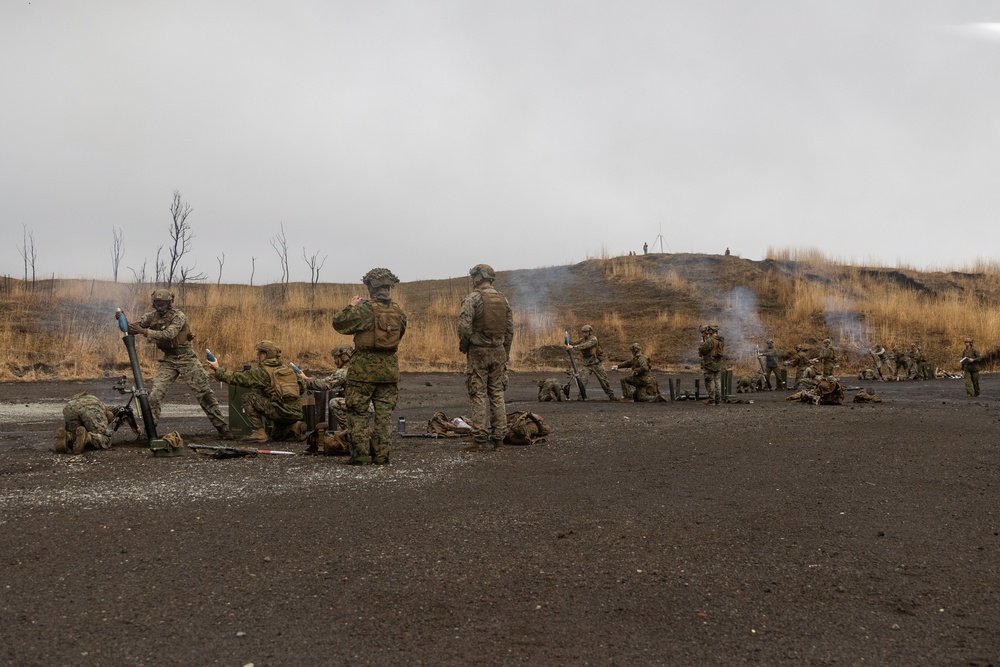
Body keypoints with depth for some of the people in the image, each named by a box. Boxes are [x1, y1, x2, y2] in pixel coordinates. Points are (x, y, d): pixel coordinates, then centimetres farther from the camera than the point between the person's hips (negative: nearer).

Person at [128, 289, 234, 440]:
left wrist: (144, 331, -35)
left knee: (204, 392, -3)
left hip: (186, 358, -4)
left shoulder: (179, 316, -15)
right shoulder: (152, 316, 2)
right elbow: (134, 327, -1)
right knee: (155, 394, -10)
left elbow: (168, 335, -29)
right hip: (168, 360, 4)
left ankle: (223, 427, 4)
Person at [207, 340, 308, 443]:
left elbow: (238, 378, -4)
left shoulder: (263, 371, -5)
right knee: (276, 435, 31)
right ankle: (295, 428, 3)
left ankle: (260, 433, -3)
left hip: (280, 411, -8)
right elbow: (302, 386, 15)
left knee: (248, 398, 1)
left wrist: (217, 369, 7)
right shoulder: (287, 366, 14)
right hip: (297, 413, 8)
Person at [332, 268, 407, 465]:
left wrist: (350, 306, 4)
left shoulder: (365, 308, -14)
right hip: (389, 368, 5)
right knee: (384, 413, 10)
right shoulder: (398, 311, 3)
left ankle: (360, 454, 3)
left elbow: (339, 323, -11)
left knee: (358, 412, 6)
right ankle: (381, 455, 11)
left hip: (364, 368, -4)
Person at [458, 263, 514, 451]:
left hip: (478, 352, -5)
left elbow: (464, 326, -18)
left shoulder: (473, 298, -9)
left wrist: (464, 346, -1)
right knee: (497, 395, 8)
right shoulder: (503, 299, 9)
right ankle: (498, 439, 8)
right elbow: (510, 329, 10)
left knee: (478, 395, -2)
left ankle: (480, 438, -4)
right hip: (498, 351, 5)